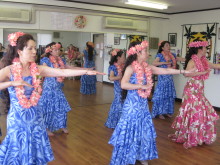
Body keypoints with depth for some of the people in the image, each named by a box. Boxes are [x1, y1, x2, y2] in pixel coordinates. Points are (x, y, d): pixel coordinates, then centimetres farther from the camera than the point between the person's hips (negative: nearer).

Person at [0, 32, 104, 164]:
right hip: (17, 118, -3)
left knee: (36, 153, 14)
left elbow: (63, 72, -11)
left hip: (36, 117, 3)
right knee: (19, 153, 11)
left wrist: (86, 71, -19)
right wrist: (12, 83, -31)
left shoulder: (38, 69, -3)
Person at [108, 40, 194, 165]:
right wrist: (142, 86, -25)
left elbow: (165, 71, 10)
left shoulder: (147, 67, 6)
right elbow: (123, 84, -28)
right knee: (131, 132, 1)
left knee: (144, 131, 14)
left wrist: (184, 71, 11)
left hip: (143, 104, 7)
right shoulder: (131, 68, -15)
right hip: (132, 104, -7)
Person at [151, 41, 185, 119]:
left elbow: (181, 59, 12)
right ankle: (160, 113, 9)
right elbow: (154, 63, -21)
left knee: (169, 95, 10)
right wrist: (165, 63, -24)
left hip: (170, 77, 6)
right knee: (161, 95, 0)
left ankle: (167, 111, 23)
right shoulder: (160, 55, -7)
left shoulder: (172, 55, 10)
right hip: (162, 77, -6)